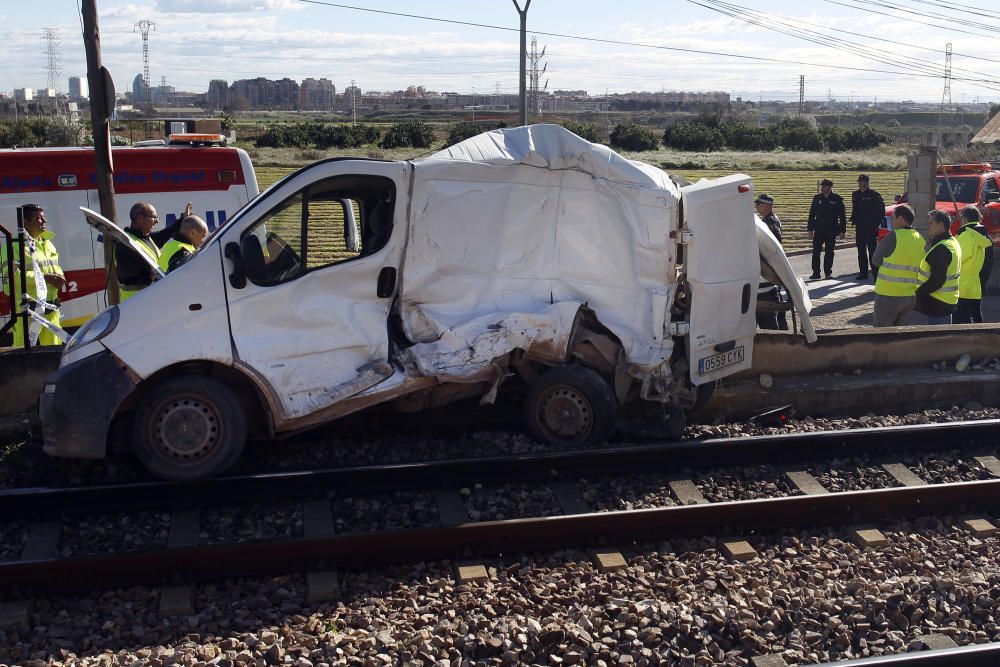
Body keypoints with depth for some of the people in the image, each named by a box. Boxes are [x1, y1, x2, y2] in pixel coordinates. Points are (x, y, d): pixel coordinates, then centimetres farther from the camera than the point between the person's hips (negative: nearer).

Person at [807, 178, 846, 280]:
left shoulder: (837, 199, -1)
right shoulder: (817, 198, 6)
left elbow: (842, 215, 1)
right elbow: (812, 214, 9)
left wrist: (842, 231, -3)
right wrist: (810, 229, 4)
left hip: (831, 230, -2)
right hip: (819, 229, 2)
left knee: (829, 252, 5)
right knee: (816, 251, -5)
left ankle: (828, 272, 15)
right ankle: (816, 272, -1)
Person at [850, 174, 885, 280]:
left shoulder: (874, 195, -6)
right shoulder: (855, 195, 12)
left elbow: (881, 208, -4)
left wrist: (877, 222, -10)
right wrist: (853, 220, 9)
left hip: (871, 227, -6)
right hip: (860, 227, 6)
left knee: (872, 250, -7)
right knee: (861, 250, 10)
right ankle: (863, 272, 16)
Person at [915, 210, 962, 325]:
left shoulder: (941, 248, -20)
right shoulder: (953, 243, 14)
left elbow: (937, 280, -25)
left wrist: (918, 293, -18)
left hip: (938, 303, -11)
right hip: (949, 301, 11)